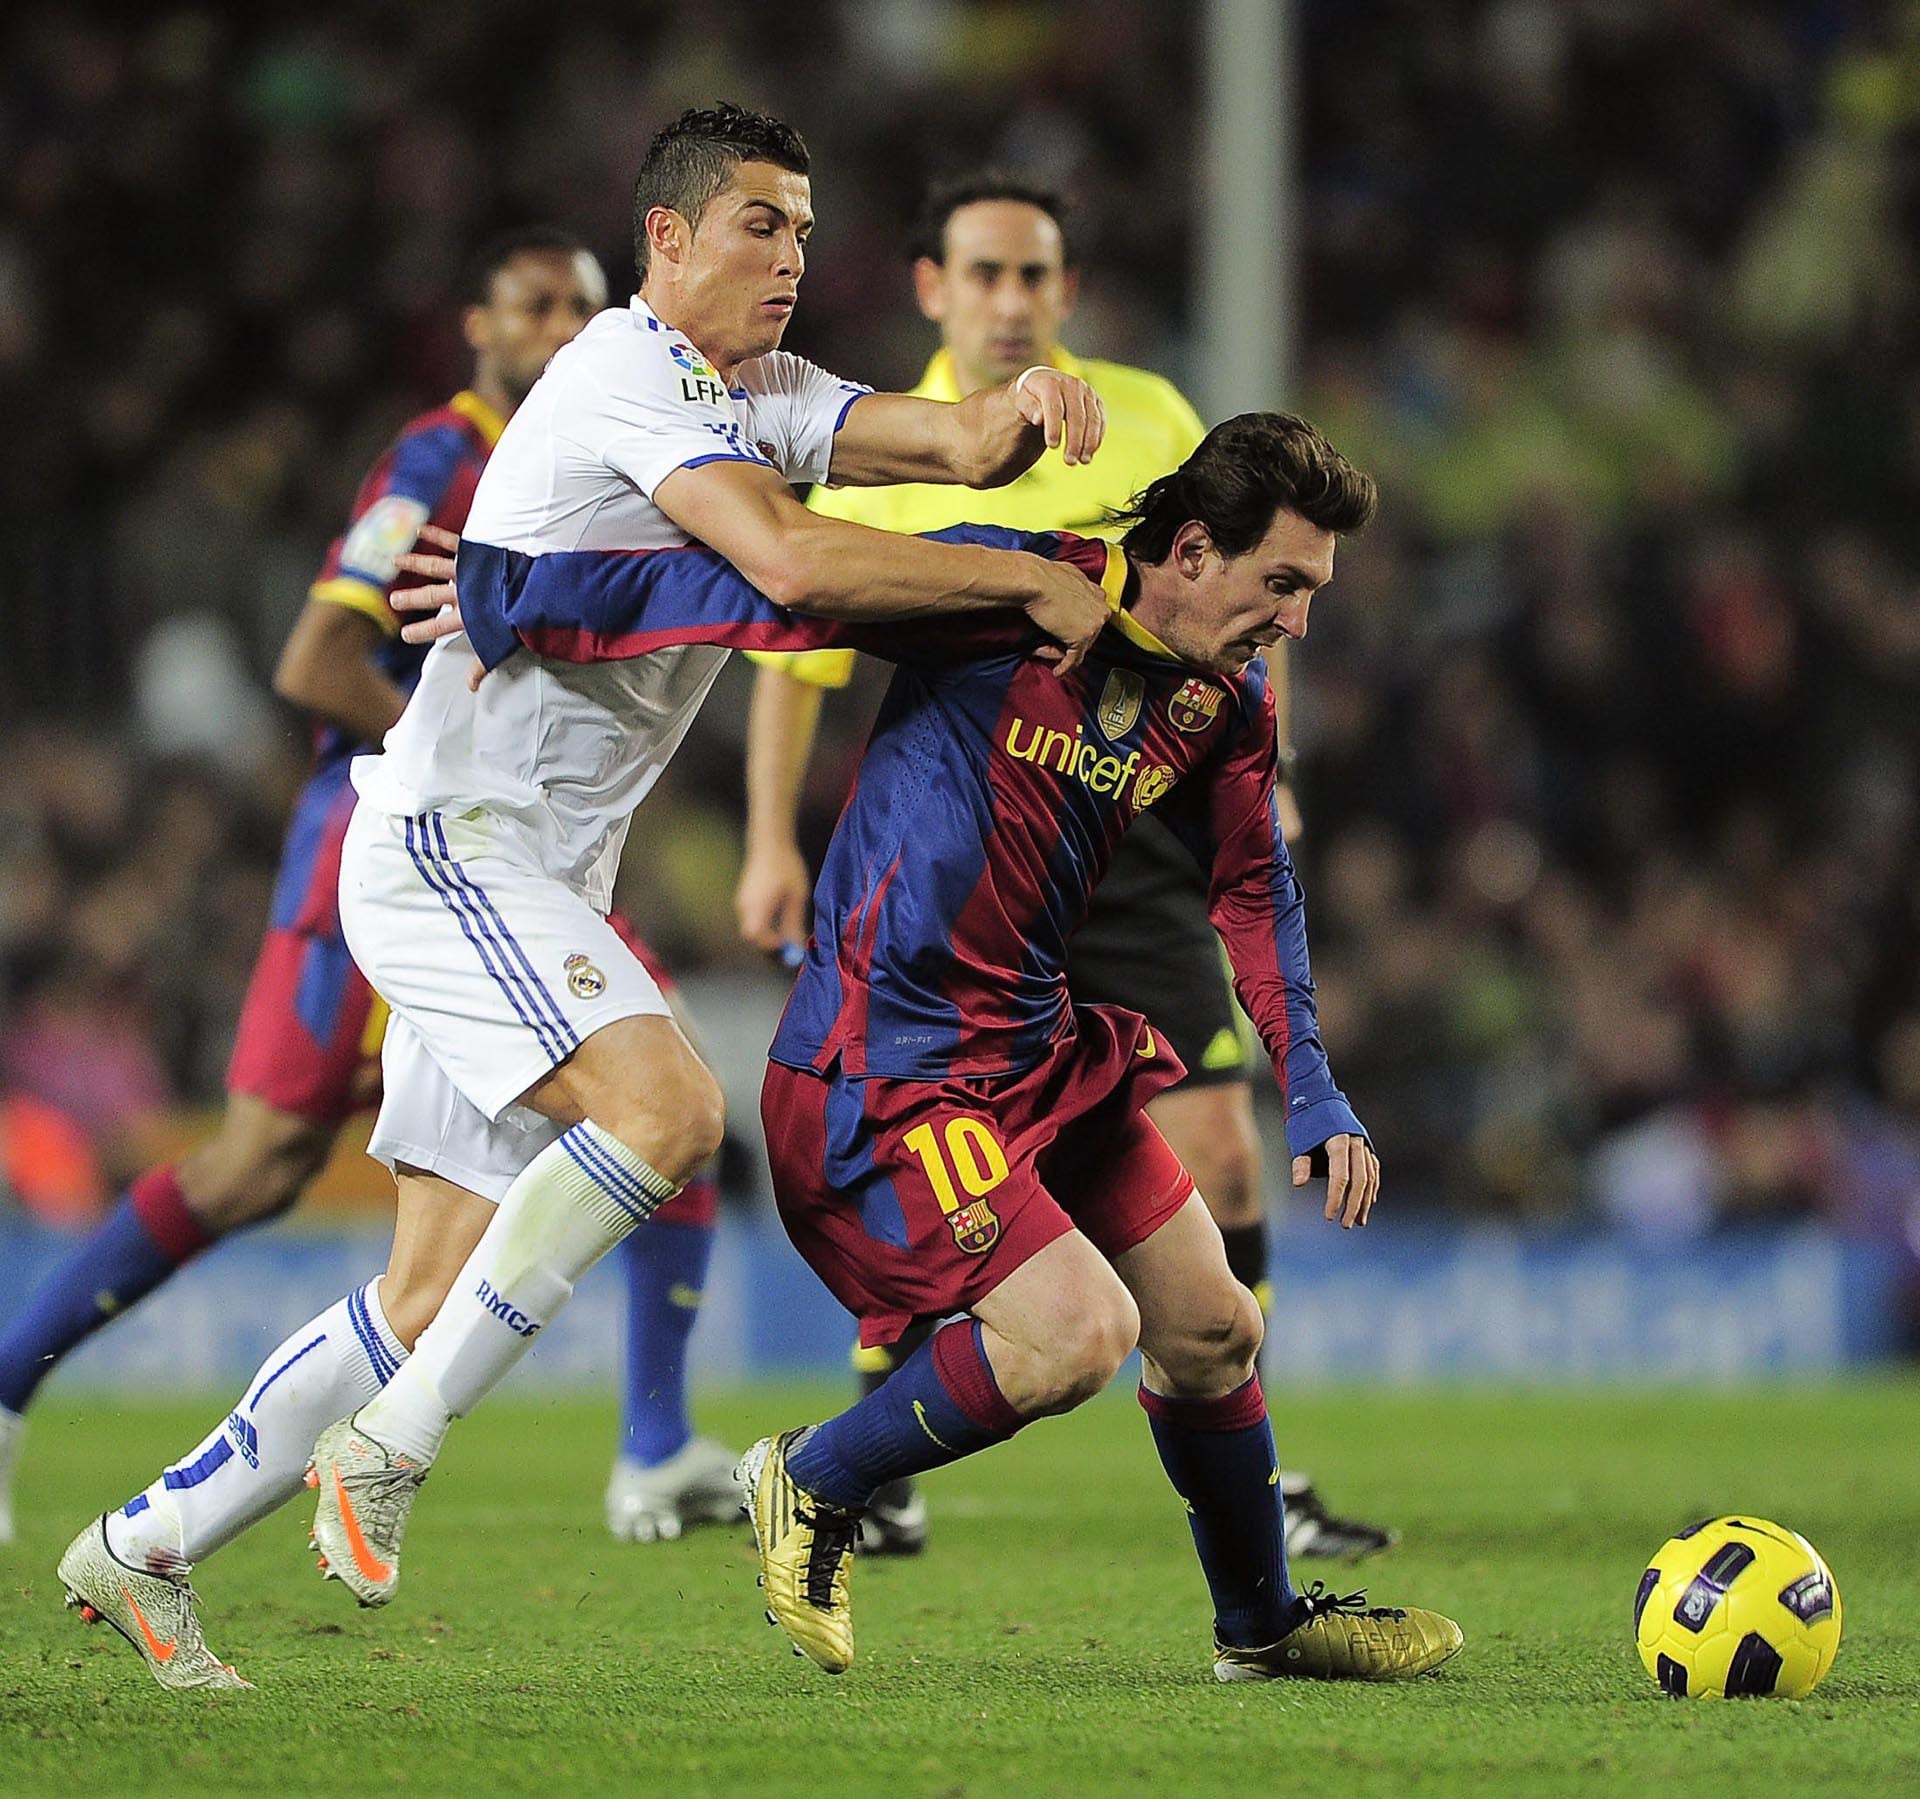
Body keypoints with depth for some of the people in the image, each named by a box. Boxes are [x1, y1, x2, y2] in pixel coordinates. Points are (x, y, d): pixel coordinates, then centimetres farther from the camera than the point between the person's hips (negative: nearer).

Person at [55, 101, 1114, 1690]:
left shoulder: (760, 394, 15)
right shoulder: (634, 377, -14)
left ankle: (144, 1548, 14)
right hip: (449, 838, -9)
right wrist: (1036, 582, -24)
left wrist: (1021, 412, -18)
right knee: (664, 1103, -29)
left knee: (439, 1291, 6)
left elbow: (949, 443, 6)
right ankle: (392, 1446, -21)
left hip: (530, 885, 9)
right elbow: (794, 561, -28)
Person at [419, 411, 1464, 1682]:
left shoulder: (1226, 705, 5)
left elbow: (1254, 884, 20)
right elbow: (772, 592, -18)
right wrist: (507, 597, -18)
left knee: (1213, 1331, 11)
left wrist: (1312, 1095, 15)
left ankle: (1265, 1622, 34)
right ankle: (815, 1486, 3)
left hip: (1039, 1051, 8)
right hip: (886, 1072, -8)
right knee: (1078, 1330, -21)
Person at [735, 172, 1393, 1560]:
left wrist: (1262, 768, 2)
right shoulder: (876, 461, 3)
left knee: (1217, 1156, -5)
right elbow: (796, 655, 11)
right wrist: (773, 843, 4)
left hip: (1135, 834, 1)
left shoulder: (1146, 417, 4)